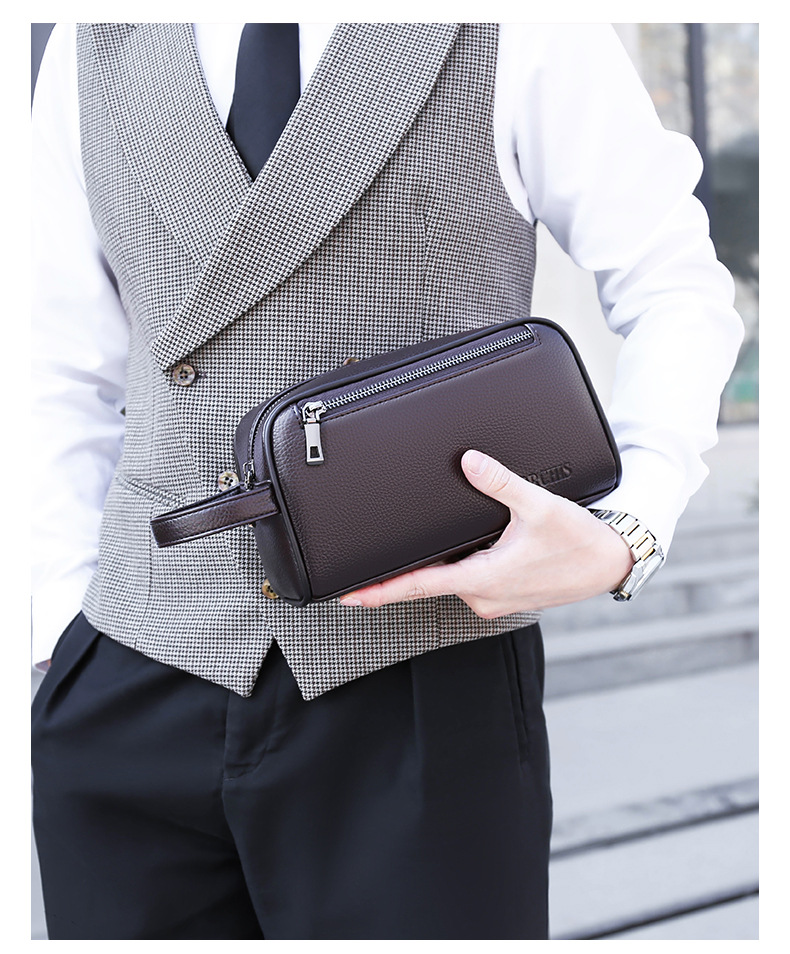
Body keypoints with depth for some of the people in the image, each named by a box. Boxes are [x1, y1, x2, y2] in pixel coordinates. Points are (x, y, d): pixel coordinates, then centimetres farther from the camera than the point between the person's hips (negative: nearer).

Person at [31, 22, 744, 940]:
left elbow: (679, 291, 4)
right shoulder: (91, 49, 10)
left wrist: (621, 539, -13)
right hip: (135, 700, 3)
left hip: (419, 702, -2)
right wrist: (65, 643, 4)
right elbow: (67, 381, 12)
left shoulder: (523, 31, 1)